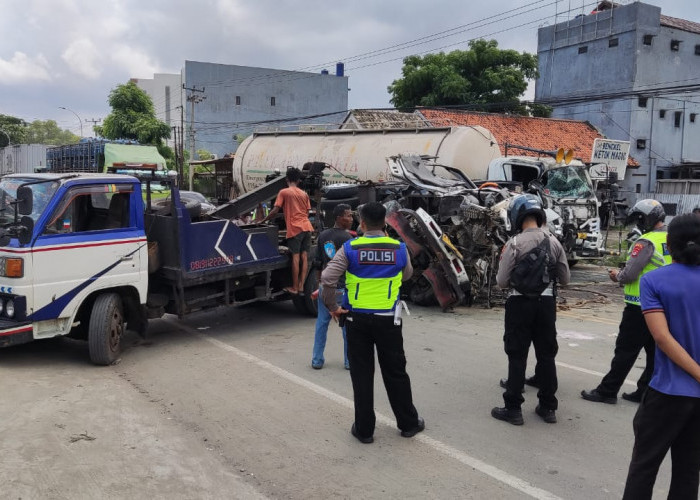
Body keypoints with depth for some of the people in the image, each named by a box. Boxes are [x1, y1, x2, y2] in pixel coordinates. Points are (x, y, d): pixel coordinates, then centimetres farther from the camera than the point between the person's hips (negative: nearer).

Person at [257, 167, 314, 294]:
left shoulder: (283, 192, 0)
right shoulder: (304, 194, 15)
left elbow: (275, 211, -4)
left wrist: (263, 220, 7)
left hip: (295, 228, -5)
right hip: (307, 226, 5)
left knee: (295, 257, -3)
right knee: (304, 257, 4)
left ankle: (294, 288, 2)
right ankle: (301, 286, 5)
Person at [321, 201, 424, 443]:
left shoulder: (350, 248, -8)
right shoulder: (399, 248, -3)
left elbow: (327, 279, -14)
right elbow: (407, 274, 15)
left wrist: (332, 307, -2)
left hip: (357, 319, -1)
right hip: (388, 319, 1)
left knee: (361, 374, 10)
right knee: (395, 372, 14)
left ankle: (364, 429, 17)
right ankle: (408, 423, 26)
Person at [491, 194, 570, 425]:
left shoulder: (514, 243, -13)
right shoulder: (554, 242, 2)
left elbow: (501, 281, -11)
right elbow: (565, 278, 9)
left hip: (520, 304, -4)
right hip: (546, 302, 4)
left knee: (517, 357, 3)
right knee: (546, 355, 13)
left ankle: (513, 408, 8)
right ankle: (548, 407, 21)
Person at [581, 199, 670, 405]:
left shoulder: (646, 242, -17)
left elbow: (629, 274, -21)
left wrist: (617, 275, 1)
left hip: (640, 307, -7)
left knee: (626, 351, 0)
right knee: (655, 351, 13)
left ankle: (607, 391, 8)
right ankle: (646, 392, 22)